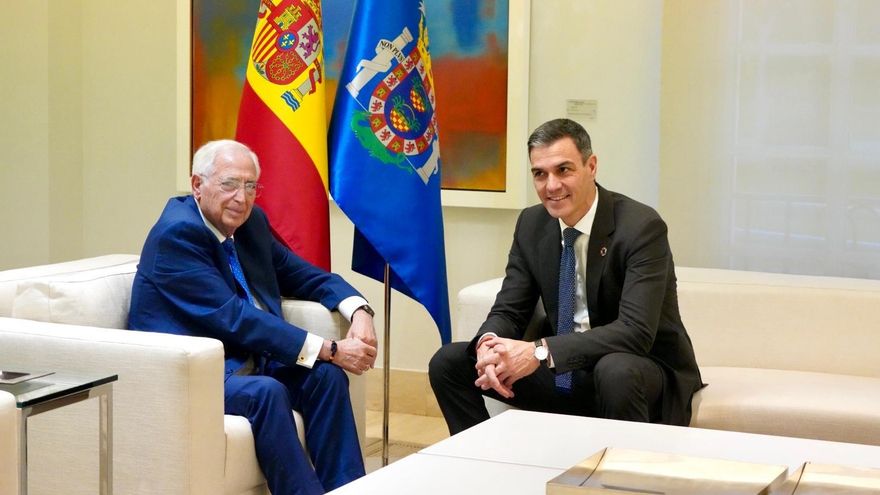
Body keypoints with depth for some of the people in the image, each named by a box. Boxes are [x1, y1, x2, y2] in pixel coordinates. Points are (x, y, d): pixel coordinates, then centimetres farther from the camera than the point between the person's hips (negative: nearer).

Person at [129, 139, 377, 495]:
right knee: (266, 392, -31)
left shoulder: (251, 222, 7)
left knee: (325, 376, -11)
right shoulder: (177, 234, -17)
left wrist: (359, 311, -8)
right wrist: (329, 349, -24)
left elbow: (305, 276, 15)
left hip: (244, 360, 8)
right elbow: (232, 317, -24)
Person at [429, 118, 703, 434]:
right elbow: (508, 311, 4)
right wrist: (490, 344, -22)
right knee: (448, 362, -5)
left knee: (616, 371, -40)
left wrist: (540, 351, -35)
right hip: (562, 373, 6)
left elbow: (636, 330, -27)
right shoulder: (531, 224, 2)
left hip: (642, 370, -5)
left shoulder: (642, 227, -18)